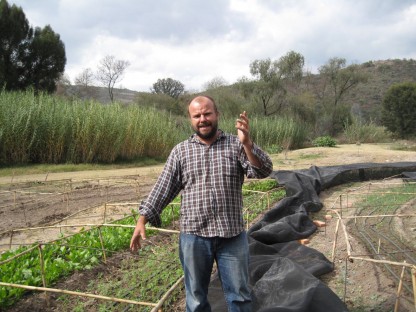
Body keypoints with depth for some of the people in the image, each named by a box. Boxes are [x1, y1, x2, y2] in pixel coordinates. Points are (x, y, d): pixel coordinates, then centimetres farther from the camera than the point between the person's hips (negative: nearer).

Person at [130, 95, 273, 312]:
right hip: (193, 237, 1)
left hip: (232, 236, 0)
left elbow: (263, 171, -14)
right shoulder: (180, 151, 3)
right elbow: (163, 188, 3)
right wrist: (142, 219, -5)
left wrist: (246, 143, -31)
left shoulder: (235, 144, -1)